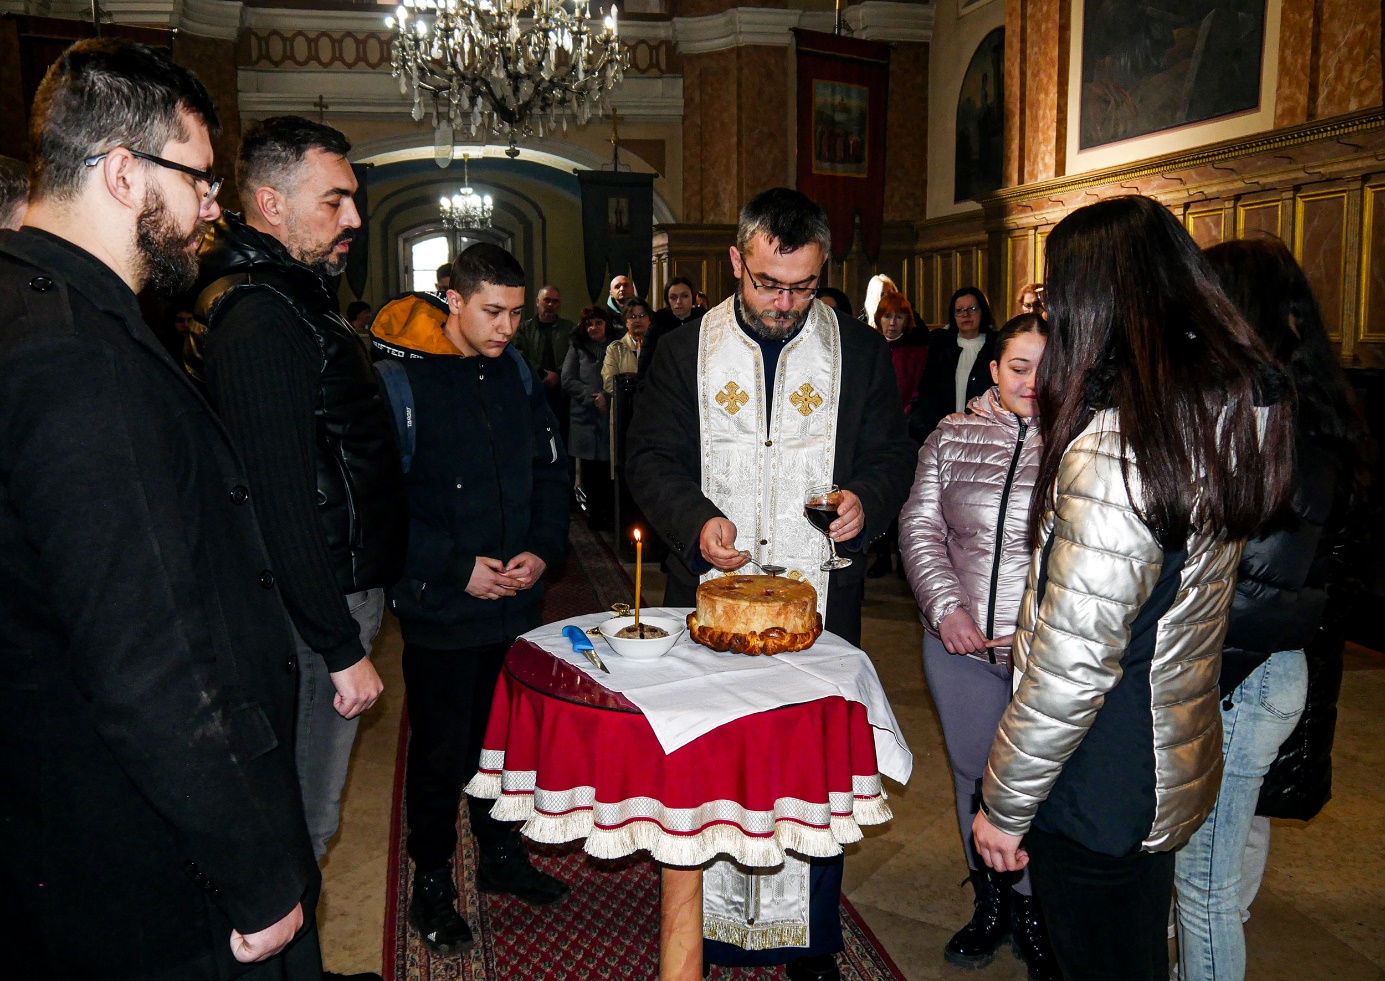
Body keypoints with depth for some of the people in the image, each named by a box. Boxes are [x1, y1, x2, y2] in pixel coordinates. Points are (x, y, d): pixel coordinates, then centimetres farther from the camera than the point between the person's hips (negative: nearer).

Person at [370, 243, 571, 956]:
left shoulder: (514, 371, 4)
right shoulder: (400, 377, -13)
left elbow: (549, 469, 11)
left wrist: (543, 548, -4)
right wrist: (457, 569, -18)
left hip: (515, 603, 5)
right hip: (439, 608, -5)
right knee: (441, 751, 8)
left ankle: (500, 855, 39)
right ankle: (432, 885, 29)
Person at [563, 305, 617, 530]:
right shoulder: (577, 348, 10)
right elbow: (568, 381, 3)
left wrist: (608, 397, -8)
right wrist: (593, 397, -9)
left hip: (612, 417, 0)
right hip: (585, 418, 0)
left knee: (611, 467, -5)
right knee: (590, 470, 0)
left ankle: (611, 514, 3)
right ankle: (595, 516, 8)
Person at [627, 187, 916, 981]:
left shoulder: (862, 351, 4)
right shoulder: (686, 350, 5)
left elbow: (894, 455, 8)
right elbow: (651, 458, 5)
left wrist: (866, 502, -13)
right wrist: (695, 521, -13)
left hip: (821, 599, 0)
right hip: (711, 593, 1)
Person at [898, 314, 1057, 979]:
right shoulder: (952, 436, 4)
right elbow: (919, 527, 4)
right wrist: (946, 606, -8)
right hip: (959, 644, 3)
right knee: (974, 775, 16)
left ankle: (1034, 913, 32)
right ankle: (989, 903, 39)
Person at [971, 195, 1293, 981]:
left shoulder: (1113, 447, -28)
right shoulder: (1235, 408, 0)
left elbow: (1074, 666, -27)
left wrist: (1005, 803, -14)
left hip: (1100, 796, -8)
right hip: (1169, 769, 9)